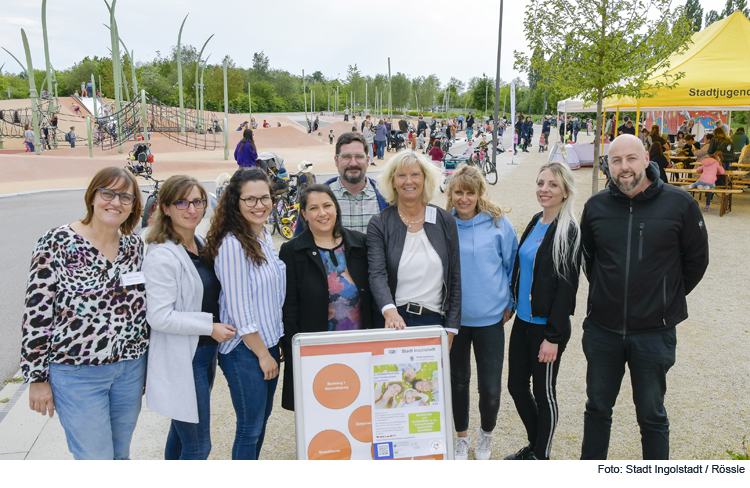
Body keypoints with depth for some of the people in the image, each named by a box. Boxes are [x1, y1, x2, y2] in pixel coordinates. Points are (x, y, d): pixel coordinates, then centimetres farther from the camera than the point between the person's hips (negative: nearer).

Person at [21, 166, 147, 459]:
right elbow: (37, 314, -10)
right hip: (77, 374, -5)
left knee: (120, 454, 19)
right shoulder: (57, 243, -13)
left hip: (131, 369, 5)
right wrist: (37, 378, -8)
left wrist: (147, 362, 14)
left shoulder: (136, 246, 2)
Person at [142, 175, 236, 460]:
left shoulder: (200, 244, 7)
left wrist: (218, 326, 9)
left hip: (205, 352, 9)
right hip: (181, 361, -9)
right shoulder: (161, 256, -20)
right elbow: (159, 317, -23)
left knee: (182, 431, 24)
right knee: (198, 445, -1)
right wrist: (210, 327, -19)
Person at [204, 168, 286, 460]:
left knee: (262, 417, 20)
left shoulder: (264, 236, 6)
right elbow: (238, 309, -20)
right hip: (244, 351, -8)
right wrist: (263, 354, -13)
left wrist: (275, 345, 14)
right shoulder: (232, 245, -21)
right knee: (250, 427, 6)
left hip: (268, 342, 8)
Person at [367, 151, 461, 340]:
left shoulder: (445, 220, 5)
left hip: (434, 322, 2)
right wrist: (390, 311, -30)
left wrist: (451, 328, 2)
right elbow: (377, 275, -12)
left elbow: (454, 278, 6)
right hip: (393, 323, -1)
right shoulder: (379, 224, -1)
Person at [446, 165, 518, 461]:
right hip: (452, 317, 2)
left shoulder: (497, 223, -6)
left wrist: (509, 303, 3)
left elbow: (512, 264, 4)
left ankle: (486, 433, 32)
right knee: (458, 381, 14)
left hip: (490, 317, -1)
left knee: (490, 387, 1)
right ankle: (462, 437, 36)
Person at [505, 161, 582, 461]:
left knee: (543, 392, 8)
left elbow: (567, 286, -17)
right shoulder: (535, 223, 8)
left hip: (547, 326, -7)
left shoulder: (568, 231, -15)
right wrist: (513, 302, 14)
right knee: (516, 385, 15)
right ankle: (534, 445, 36)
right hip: (523, 321, 7)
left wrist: (553, 336, -17)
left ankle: (541, 456, 28)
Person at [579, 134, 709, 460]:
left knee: (652, 416, 13)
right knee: (597, 408, 18)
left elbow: (696, 260, 2)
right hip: (602, 330, 3)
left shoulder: (679, 203, -10)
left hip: (654, 332, -2)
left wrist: (666, 299, 6)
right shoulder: (596, 206, -1)